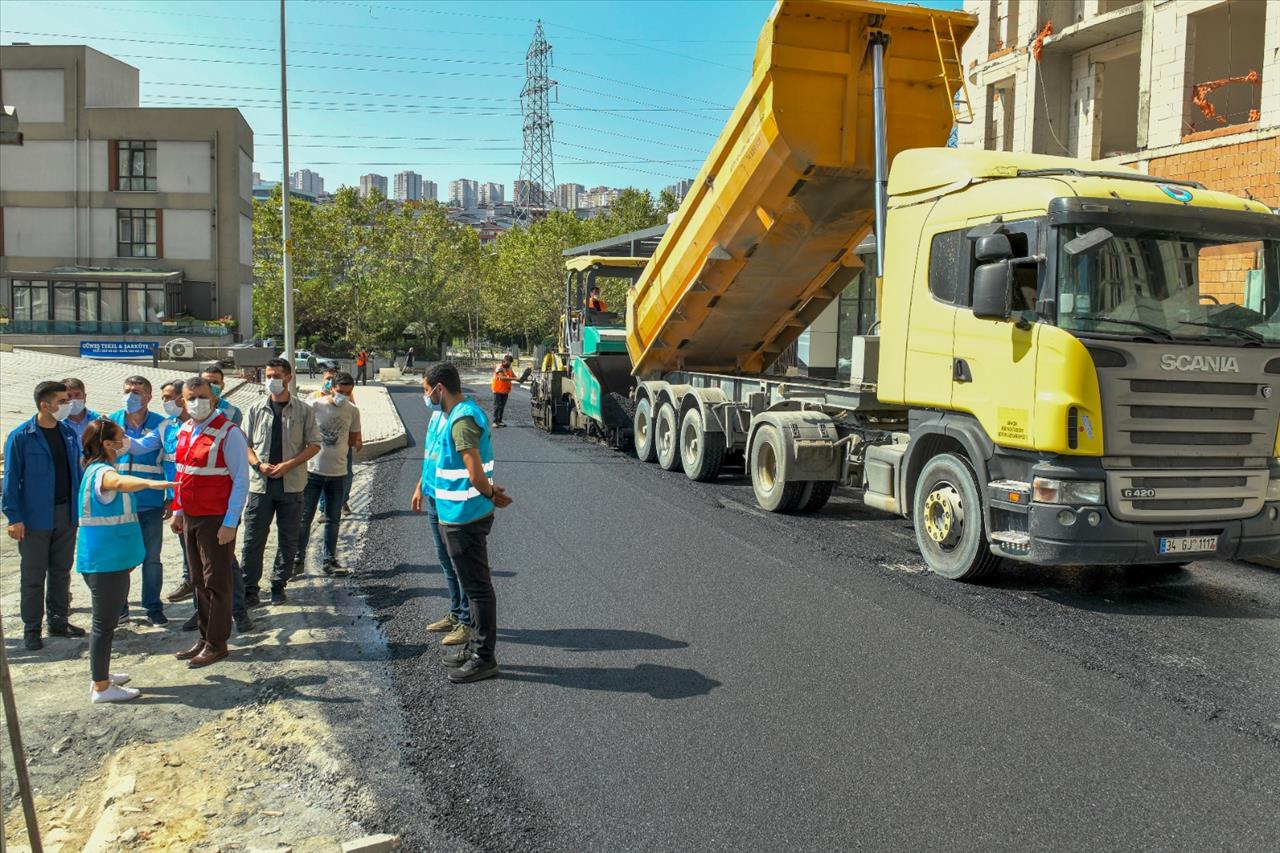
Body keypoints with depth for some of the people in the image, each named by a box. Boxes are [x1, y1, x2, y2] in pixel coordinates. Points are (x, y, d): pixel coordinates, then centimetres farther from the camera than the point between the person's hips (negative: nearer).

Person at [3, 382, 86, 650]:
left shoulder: (68, 432, 4)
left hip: (67, 514, 5)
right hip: (36, 517, -5)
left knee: (61, 571, 15)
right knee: (33, 576, 4)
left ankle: (59, 621, 27)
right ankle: (31, 630, 15)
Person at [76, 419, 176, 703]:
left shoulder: (99, 469, 14)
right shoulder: (101, 472, -19)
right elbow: (120, 482, -44)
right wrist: (150, 483, -63)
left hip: (111, 560, 10)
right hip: (104, 562, -10)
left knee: (107, 620, 20)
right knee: (104, 622, -2)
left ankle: (100, 675, 32)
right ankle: (101, 687, 6)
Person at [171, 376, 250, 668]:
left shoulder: (229, 433, -14)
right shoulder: (184, 431, 10)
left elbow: (241, 481, -15)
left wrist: (229, 523, -18)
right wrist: (178, 511, 15)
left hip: (216, 520, -7)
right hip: (190, 517, 7)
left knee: (217, 582, 1)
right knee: (199, 581, 14)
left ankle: (216, 644, 10)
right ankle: (204, 637, 25)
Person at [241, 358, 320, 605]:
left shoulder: (303, 410, 1)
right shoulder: (256, 409, 6)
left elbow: (314, 445, 0)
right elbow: (244, 443, 7)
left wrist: (288, 465, -13)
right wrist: (259, 465, -11)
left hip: (291, 485, -1)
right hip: (260, 484, 1)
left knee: (288, 540, 7)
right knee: (253, 539, 2)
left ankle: (278, 585, 21)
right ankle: (249, 589, 11)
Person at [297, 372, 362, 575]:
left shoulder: (353, 411, 3)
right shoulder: (315, 406, -6)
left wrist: (357, 444, -5)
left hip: (338, 473, 3)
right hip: (313, 471, -3)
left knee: (333, 520, 10)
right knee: (304, 518, 1)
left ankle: (328, 560, 20)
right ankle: (298, 560, 10)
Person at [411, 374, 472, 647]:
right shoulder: (436, 415, 9)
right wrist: (421, 486, 23)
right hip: (433, 497, 10)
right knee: (446, 560, 18)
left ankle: (468, 622, 10)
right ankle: (455, 614, 30)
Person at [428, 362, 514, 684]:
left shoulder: (462, 420, -21)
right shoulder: (468, 411, 12)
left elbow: (475, 475, -25)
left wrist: (491, 494, -9)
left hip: (464, 517, -10)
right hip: (464, 515, 10)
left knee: (477, 586, -1)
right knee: (474, 584, 19)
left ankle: (484, 658, 8)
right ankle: (476, 646, 31)